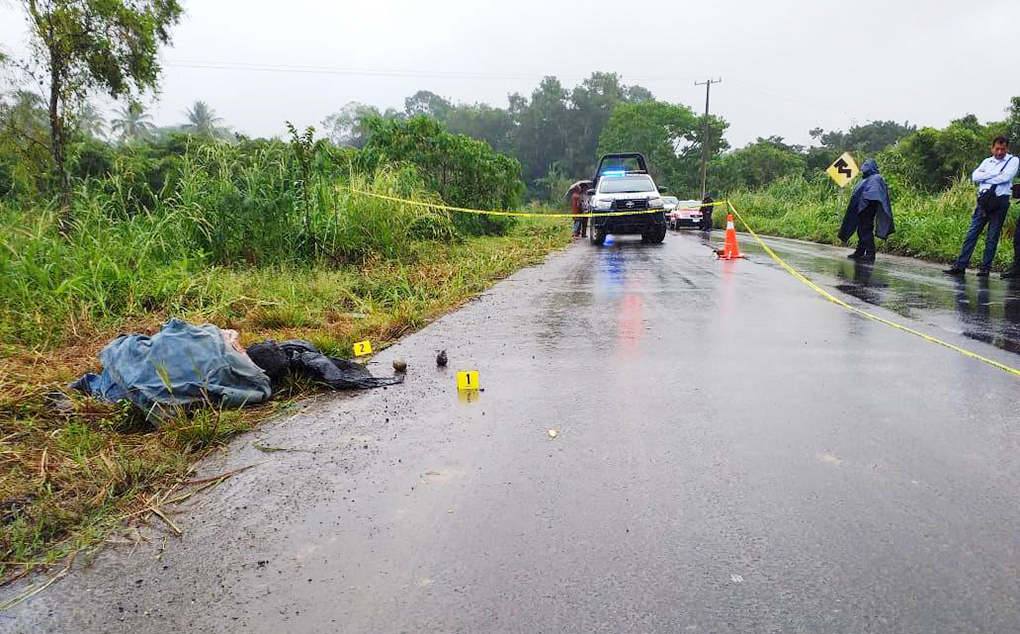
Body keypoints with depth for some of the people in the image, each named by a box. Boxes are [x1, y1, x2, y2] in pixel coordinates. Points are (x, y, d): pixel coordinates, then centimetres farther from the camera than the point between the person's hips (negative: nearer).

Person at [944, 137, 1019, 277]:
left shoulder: (1013, 160, 6)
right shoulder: (987, 161, 17)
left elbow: (1006, 177, -12)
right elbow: (975, 176, 1)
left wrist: (985, 177, -2)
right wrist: (995, 174, -7)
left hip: (999, 202, -3)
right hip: (983, 201, 3)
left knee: (992, 237, -1)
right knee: (971, 234, -2)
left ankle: (985, 267, 4)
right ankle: (960, 266, -5)